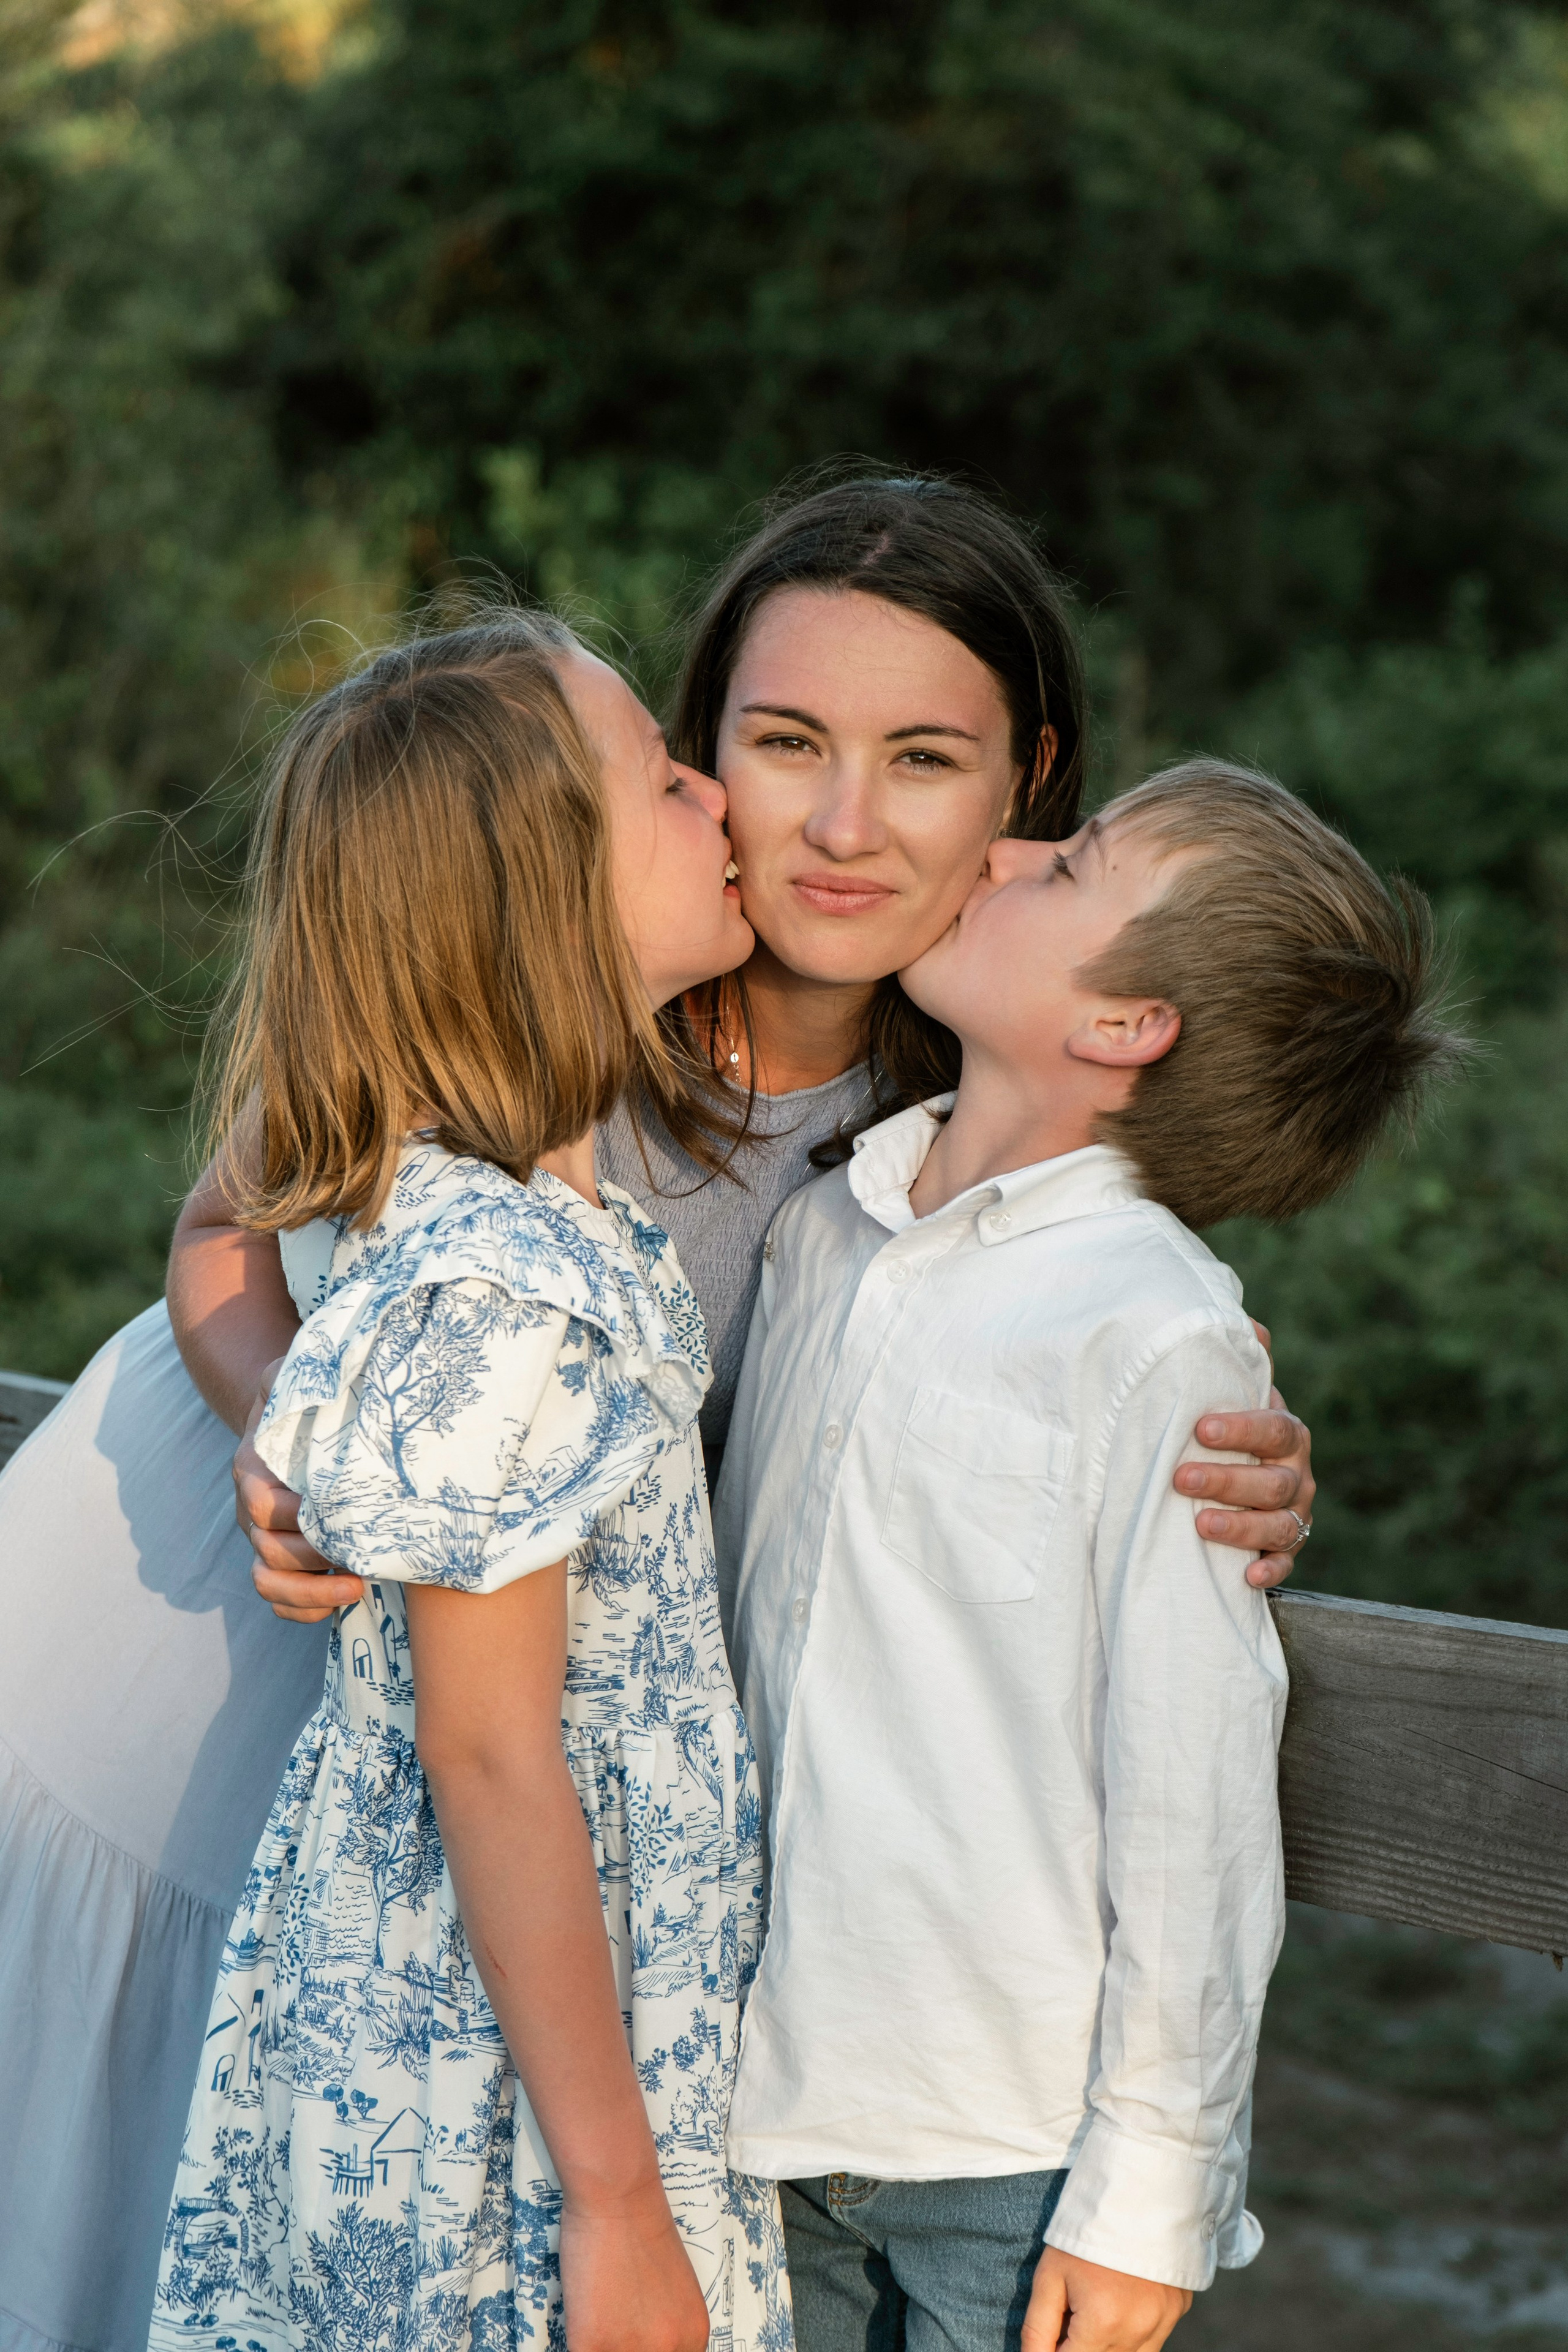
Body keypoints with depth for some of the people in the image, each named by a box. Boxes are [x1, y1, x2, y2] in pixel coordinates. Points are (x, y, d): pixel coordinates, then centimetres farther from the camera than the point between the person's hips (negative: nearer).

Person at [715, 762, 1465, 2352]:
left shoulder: (1158, 1341, -16)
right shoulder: (817, 1233, 3)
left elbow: (1195, 1806, -14)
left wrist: (1147, 2193, -11)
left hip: (1020, 2158, -5)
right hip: (780, 2101, 5)